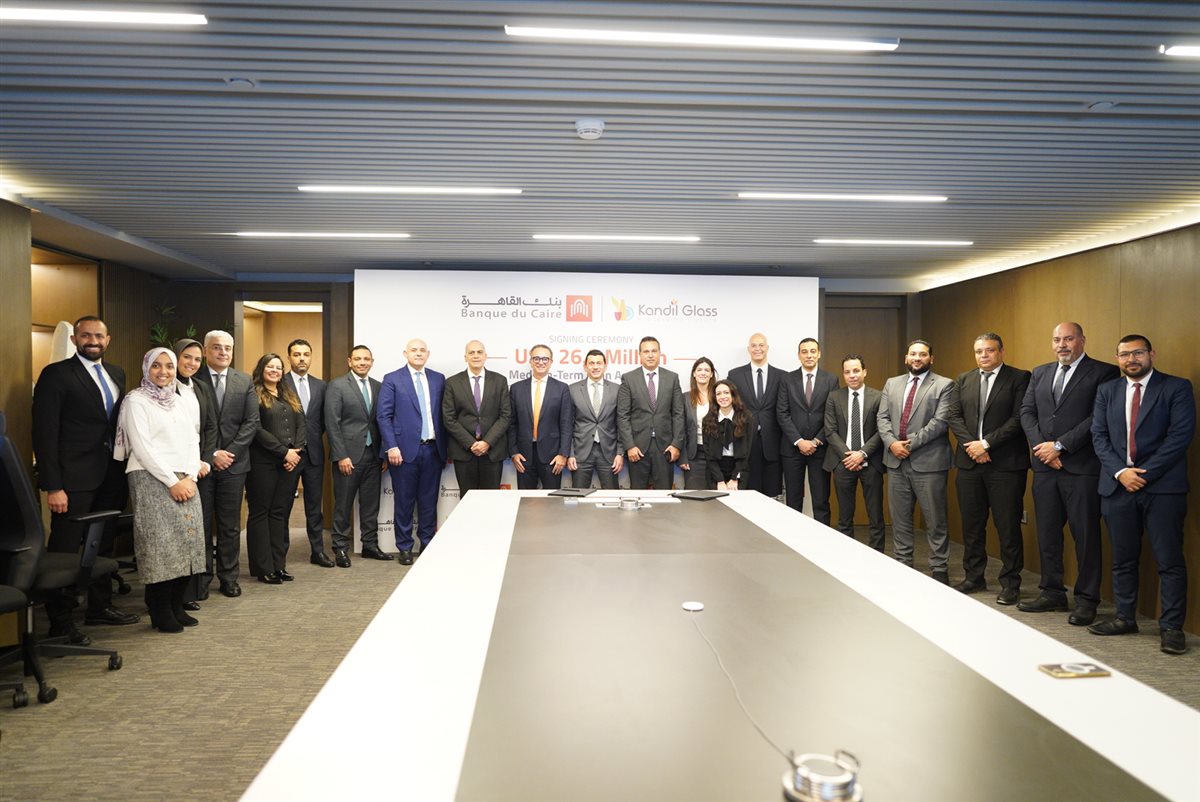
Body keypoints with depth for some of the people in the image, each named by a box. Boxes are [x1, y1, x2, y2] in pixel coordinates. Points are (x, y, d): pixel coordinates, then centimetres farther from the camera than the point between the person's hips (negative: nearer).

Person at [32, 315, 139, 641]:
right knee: (65, 550, 2)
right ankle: (60, 622, 14)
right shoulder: (56, 374, -8)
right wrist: (53, 486, -17)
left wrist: (124, 471, 6)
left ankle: (100, 607, 30)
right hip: (74, 479, -6)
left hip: (110, 476, 6)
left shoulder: (116, 374, 11)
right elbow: (45, 433, -12)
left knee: (103, 546, 16)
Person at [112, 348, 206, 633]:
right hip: (150, 479, -5)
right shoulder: (136, 400, -2)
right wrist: (172, 481, -12)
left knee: (188, 543, 2)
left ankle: (177, 606, 13)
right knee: (160, 545, -7)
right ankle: (161, 612, 4)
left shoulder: (187, 399, 13)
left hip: (185, 480, 5)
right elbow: (141, 446, -9)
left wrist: (191, 476, -1)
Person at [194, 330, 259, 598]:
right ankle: (200, 578, 18)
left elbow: (251, 421, 2)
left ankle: (229, 577, 17)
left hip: (233, 462, 2)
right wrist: (211, 454, -12)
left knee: (230, 525, 8)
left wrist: (230, 452, -7)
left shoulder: (245, 381, 6)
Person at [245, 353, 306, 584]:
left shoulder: (290, 396, 17)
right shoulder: (253, 395, -3)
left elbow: (302, 424, 11)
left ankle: (279, 565, 14)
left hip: (291, 461, 6)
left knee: (281, 513, 8)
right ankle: (264, 568, 7)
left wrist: (296, 451, -5)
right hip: (264, 462, -6)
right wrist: (284, 451, -13)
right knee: (260, 513, 2)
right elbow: (257, 429, -11)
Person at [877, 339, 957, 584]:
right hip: (896, 461, 5)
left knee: (935, 522, 1)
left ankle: (939, 571, 10)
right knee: (899, 519, 11)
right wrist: (892, 443, -9)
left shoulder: (944, 385, -1)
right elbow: (882, 417, 8)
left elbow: (941, 421, -11)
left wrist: (911, 443, -15)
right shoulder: (892, 383, 14)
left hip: (928, 462, -5)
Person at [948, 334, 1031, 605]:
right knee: (971, 524, 11)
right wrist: (970, 445, -8)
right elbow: (955, 416, 7)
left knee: (1008, 526, 1)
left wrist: (986, 443, -13)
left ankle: (1010, 583, 12)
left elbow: (1019, 418, -10)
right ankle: (974, 577, 23)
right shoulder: (963, 381, 12)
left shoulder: (1019, 378, -2)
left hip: (1006, 463, -4)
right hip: (969, 461, 5)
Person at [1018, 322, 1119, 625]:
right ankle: (1052, 593, 22)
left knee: (1086, 535, 2)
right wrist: (1041, 447, -6)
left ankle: (1086, 600, 12)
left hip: (1082, 467, -5)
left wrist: (1059, 446, -14)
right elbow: (1027, 412, 9)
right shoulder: (1040, 373, 15)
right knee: (1047, 533, 11)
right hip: (1045, 465, 6)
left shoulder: (1103, 373, -3)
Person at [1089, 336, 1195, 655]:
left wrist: (1145, 473, -13)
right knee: (1123, 559, 10)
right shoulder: (1107, 391, 12)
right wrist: (1120, 471, -8)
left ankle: (1171, 627, 6)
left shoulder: (1177, 388, 0)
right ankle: (1125, 618, 21)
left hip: (1162, 486, -4)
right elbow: (1099, 436, 6)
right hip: (1118, 485, 4)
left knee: (1169, 560, -2)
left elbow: (1181, 435, -8)